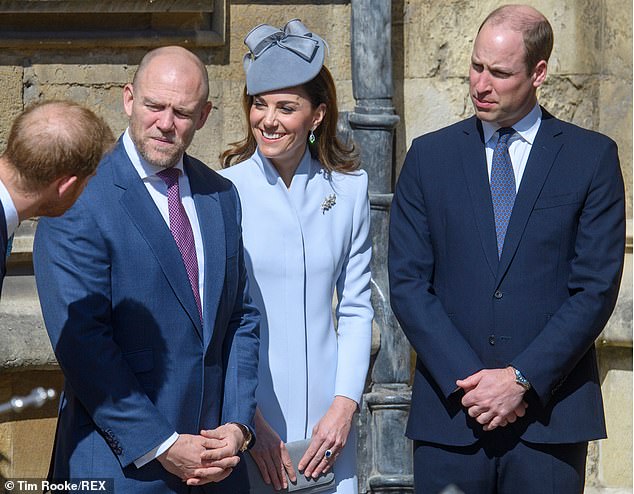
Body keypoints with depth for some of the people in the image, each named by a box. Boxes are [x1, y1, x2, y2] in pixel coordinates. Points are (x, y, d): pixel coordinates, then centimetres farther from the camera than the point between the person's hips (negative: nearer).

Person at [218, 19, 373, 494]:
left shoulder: (349, 188, 4)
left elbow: (356, 310, 7)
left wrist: (344, 405, -3)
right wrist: (246, 420, -11)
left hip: (327, 422, 3)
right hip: (243, 415, -2)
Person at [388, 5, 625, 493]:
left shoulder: (592, 156, 3)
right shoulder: (429, 156, 8)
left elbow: (596, 288, -2)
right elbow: (408, 283, 3)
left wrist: (523, 378, -10)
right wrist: (467, 379, -8)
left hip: (550, 415, -1)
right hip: (449, 414, 1)